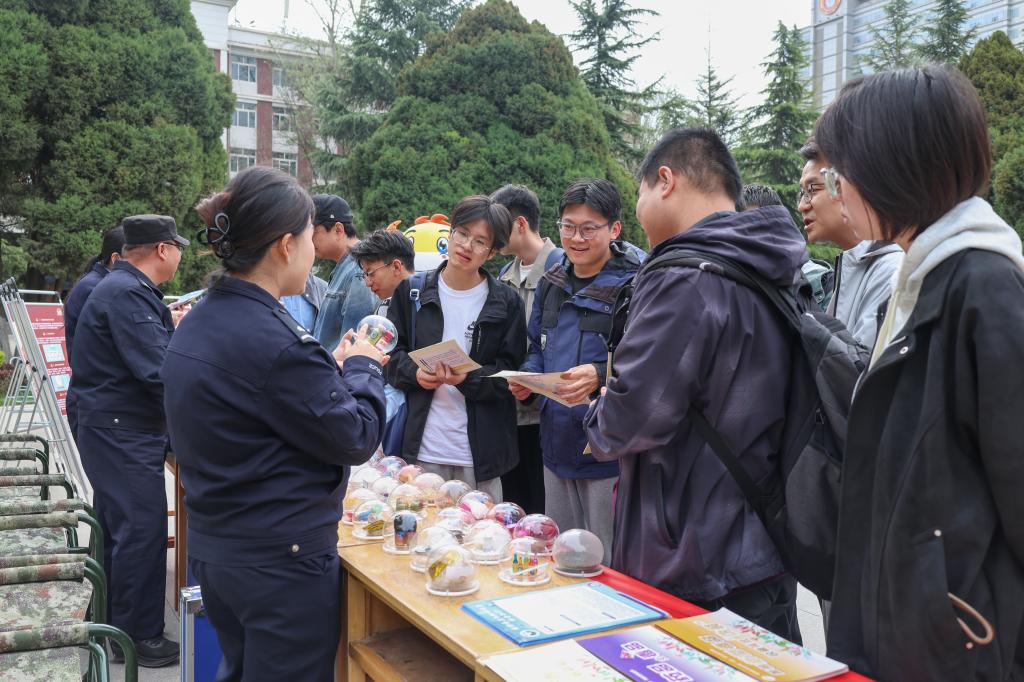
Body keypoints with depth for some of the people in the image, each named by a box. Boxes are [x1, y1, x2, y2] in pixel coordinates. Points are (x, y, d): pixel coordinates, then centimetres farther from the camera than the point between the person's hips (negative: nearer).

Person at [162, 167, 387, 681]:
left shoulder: (196, 323, 4)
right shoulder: (275, 341, -25)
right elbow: (355, 440, -17)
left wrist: (334, 367, 9)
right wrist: (363, 368, -1)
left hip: (213, 551, 9)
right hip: (282, 562, -9)